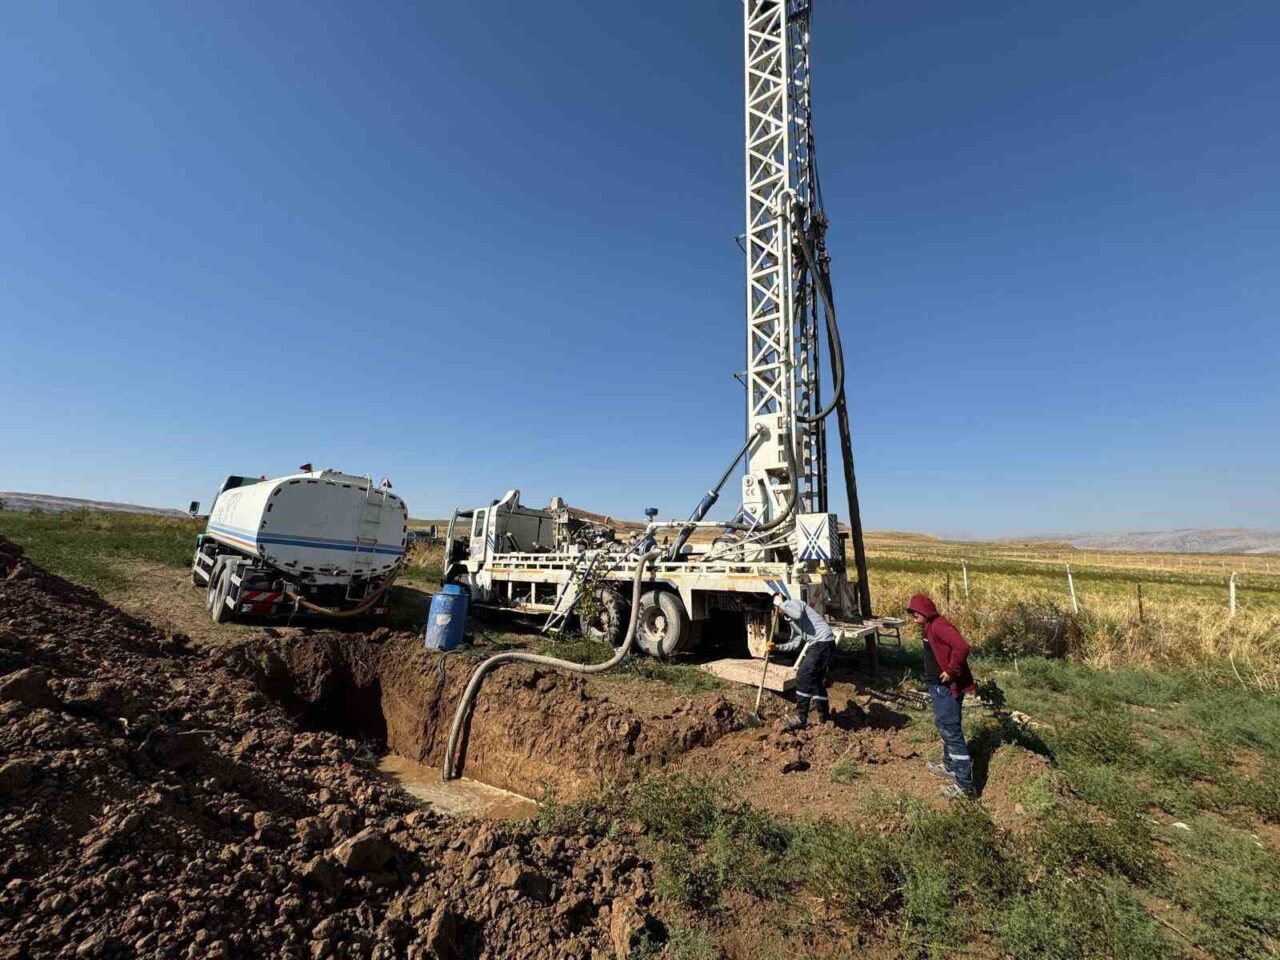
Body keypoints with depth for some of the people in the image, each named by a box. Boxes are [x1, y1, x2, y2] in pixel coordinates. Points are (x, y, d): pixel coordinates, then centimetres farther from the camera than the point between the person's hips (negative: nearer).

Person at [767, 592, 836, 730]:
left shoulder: (793, 602, -5)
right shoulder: (791, 619, 22)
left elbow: (798, 614, -29)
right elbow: (794, 643, 17)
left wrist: (781, 604, -17)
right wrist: (777, 647, 5)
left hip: (823, 642, -10)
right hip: (817, 644, 10)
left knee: (803, 677, -11)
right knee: (815, 679, 17)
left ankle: (801, 719, -8)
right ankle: (824, 716, 28)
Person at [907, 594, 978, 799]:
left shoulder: (939, 626, -20)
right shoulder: (930, 627, 12)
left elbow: (962, 647, -32)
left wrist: (951, 671, -24)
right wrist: (932, 675, 10)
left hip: (947, 687, -11)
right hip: (938, 686, 11)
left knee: (951, 731, -6)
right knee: (944, 726, 21)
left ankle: (965, 784, 1)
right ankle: (950, 766, 36)